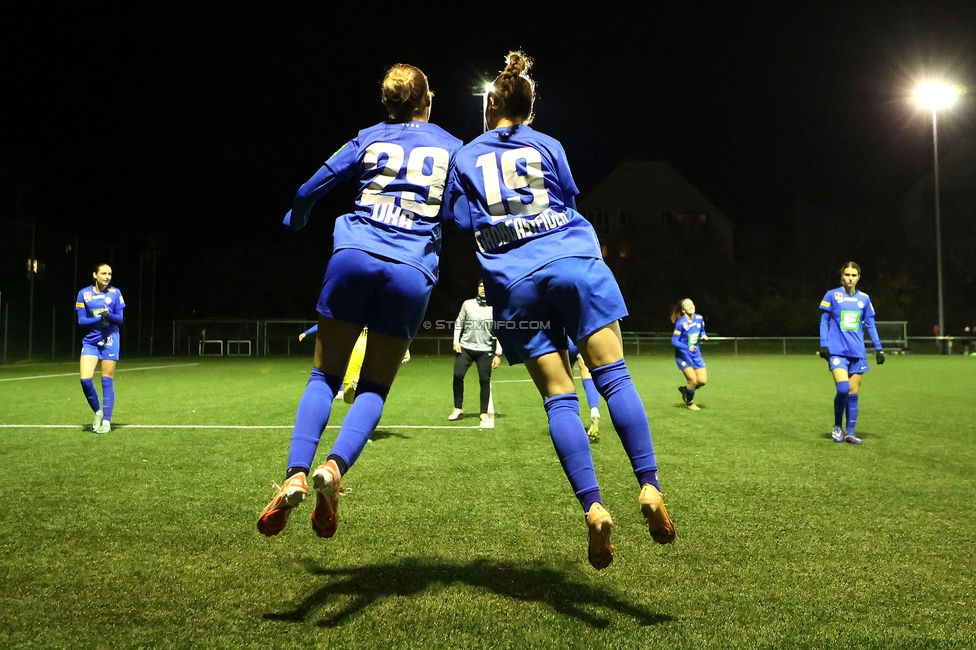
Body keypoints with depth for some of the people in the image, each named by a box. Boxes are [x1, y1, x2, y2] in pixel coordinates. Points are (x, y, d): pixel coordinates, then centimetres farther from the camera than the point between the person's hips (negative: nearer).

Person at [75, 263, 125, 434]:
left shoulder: (115, 293, -1)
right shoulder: (84, 293, -1)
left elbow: (120, 319, -1)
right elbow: (81, 320, -3)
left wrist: (108, 314, -21)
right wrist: (99, 318, -18)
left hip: (110, 340, -1)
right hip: (90, 341, 1)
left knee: (107, 380, 0)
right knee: (85, 379, -10)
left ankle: (106, 421, 8)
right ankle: (98, 412, 15)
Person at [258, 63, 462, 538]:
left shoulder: (369, 139, 17)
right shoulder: (453, 148, 17)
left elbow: (309, 191, 17)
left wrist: (295, 222, 35)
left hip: (354, 257, 1)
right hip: (412, 273, 0)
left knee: (324, 376, 8)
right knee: (375, 388, 8)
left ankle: (295, 474, -10)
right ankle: (335, 467, -17)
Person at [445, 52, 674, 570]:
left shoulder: (465, 159, 15)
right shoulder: (546, 145, 15)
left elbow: (464, 224, 9)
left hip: (515, 285, 0)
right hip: (575, 263, 0)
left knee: (559, 398, -2)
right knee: (614, 376, -2)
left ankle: (593, 508, -11)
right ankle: (650, 489, -11)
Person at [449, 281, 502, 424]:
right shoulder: (467, 304, 3)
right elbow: (459, 323, 11)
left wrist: (498, 354, -4)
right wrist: (456, 342, 0)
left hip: (485, 350, -1)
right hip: (465, 347, 1)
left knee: (485, 380, -3)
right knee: (458, 375, -8)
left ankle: (484, 412, 9)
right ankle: (457, 408, 6)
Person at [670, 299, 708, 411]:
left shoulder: (699, 318, -5)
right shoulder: (680, 323, -21)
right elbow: (674, 341, -19)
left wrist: (703, 336, -9)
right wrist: (687, 347, -32)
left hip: (696, 353, 6)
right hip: (683, 354, -6)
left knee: (703, 381, -1)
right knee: (693, 380, -10)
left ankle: (685, 389, 30)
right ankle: (689, 403, 18)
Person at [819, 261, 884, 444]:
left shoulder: (864, 298, 8)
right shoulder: (832, 295, -1)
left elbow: (870, 325, 14)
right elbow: (824, 321, 1)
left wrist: (878, 348, 9)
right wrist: (823, 345, -8)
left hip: (857, 353, 4)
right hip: (837, 351, -4)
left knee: (854, 393, 4)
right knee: (843, 389, -17)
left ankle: (850, 432, 14)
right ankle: (837, 427, 5)